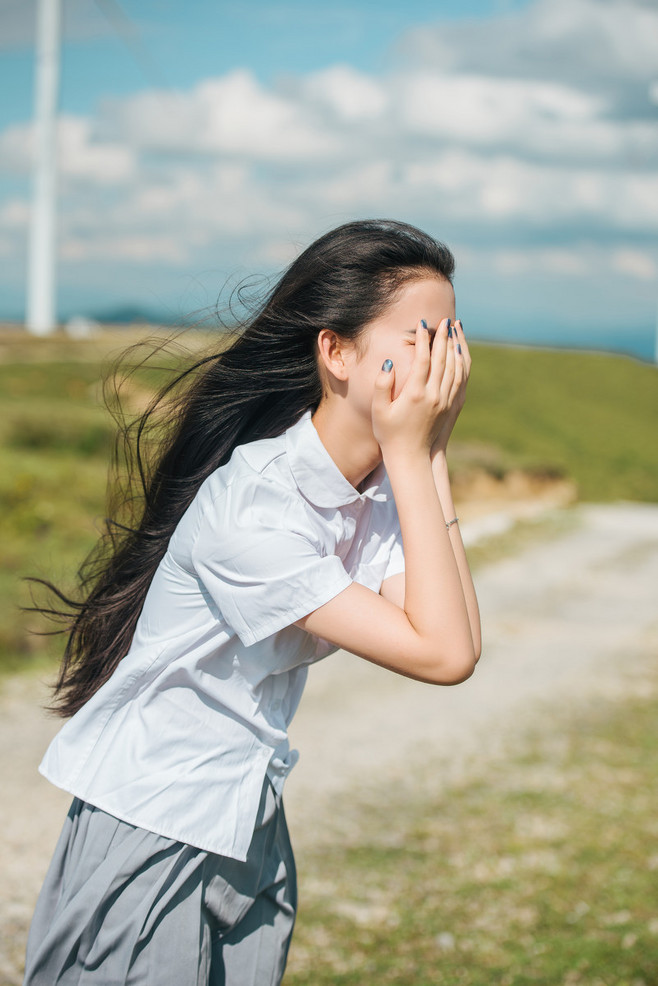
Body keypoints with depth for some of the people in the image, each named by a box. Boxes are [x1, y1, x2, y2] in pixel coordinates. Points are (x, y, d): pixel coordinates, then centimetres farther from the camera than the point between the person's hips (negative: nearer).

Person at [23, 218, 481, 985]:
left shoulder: (382, 483, -3)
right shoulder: (249, 506, -27)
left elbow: (456, 640, -17)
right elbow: (443, 655, -28)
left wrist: (429, 458, -17)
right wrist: (411, 454, -26)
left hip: (250, 829, 7)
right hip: (151, 837, -7)